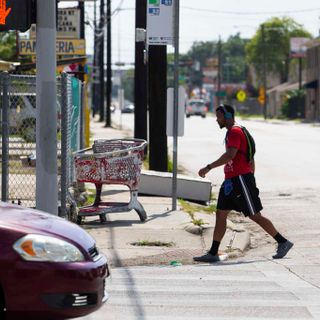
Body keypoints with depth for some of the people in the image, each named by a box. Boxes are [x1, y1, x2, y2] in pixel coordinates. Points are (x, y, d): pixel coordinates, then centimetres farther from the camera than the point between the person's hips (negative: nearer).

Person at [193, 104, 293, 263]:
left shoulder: (235, 132, -13)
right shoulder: (232, 132, 19)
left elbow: (230, 155, -27)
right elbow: (250, 159, 24)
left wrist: (208, 167, -27)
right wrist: (251, 177, 26)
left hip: (241, 179, -10)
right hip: (231, 181, 10)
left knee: (255, 216, -4)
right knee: (220, 214, 5)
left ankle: (283, 243, 6)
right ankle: (213, 253, 5)